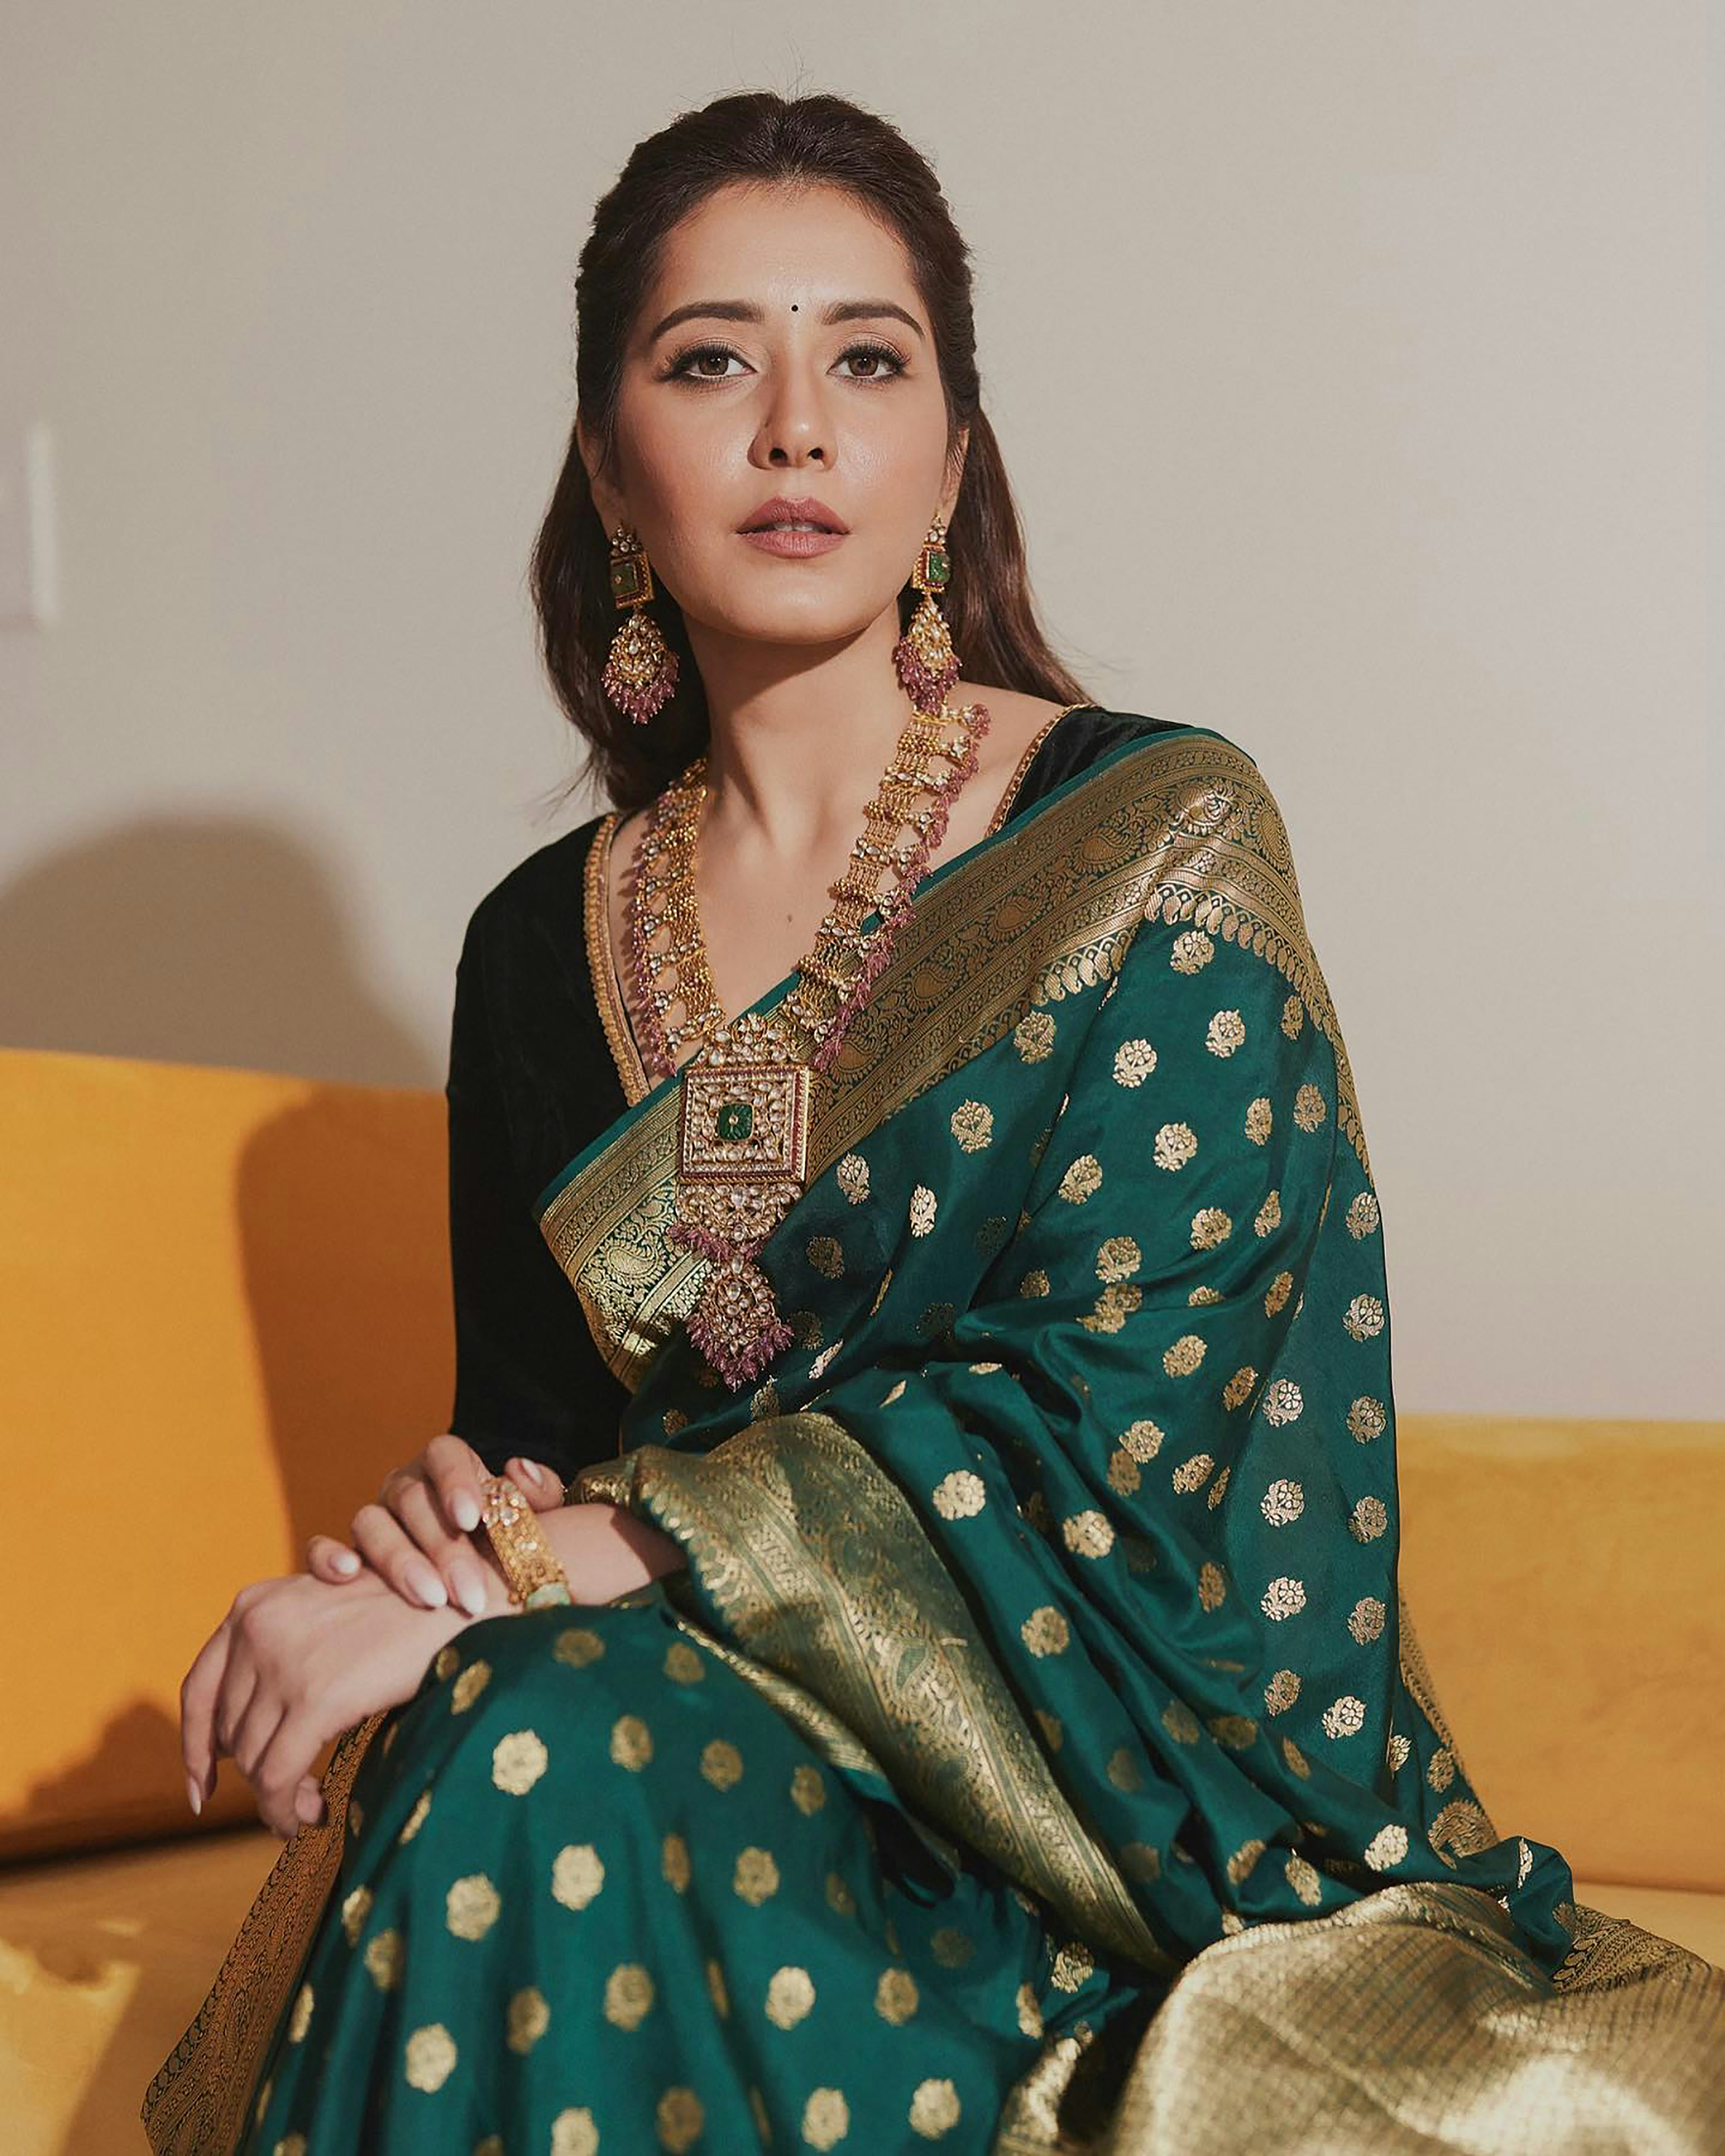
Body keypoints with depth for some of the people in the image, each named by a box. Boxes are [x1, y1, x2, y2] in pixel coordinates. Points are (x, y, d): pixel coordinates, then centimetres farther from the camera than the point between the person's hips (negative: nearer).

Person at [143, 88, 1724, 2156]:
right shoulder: (546, 940, 8)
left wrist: (515, 1580, -21)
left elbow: (1105, 1410, -17)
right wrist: (458, 1511, -12)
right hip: (683, 1703, 4)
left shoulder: (1158, 840, -7)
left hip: (1135, 1782, -4)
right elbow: (522, 1418, 14)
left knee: (542, 1752, -31)